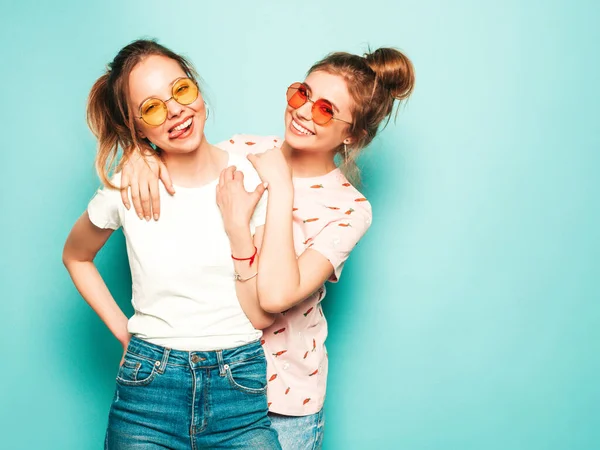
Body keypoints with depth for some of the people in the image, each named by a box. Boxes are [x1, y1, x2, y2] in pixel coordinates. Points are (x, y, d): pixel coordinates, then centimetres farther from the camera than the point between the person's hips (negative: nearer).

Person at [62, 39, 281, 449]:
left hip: (242, 385, 0)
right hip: (150, 385, 1)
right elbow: (75, 257, 15)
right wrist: (122, 330, 7)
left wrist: (238, 227, -16)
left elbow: (263, 315, -7)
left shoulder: (252, 181, -6)